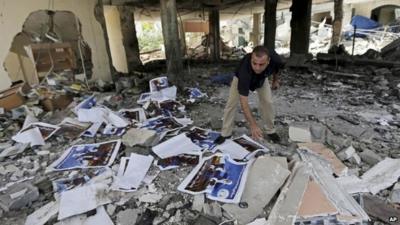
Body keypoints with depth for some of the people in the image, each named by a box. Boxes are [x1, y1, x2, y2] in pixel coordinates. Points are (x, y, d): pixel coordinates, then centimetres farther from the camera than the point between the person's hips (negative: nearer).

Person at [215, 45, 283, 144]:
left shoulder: (275, 59, -38)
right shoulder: (244, 70, -48)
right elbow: (244, 102, -47)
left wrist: (275, 79, 8)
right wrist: (253, 125, -52)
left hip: (262, 78, 3)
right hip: (241, 78, -3)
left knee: (267, 102, -7)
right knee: (231, 103, -10)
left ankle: (270, 131, 13)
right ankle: (225, 133, 4)